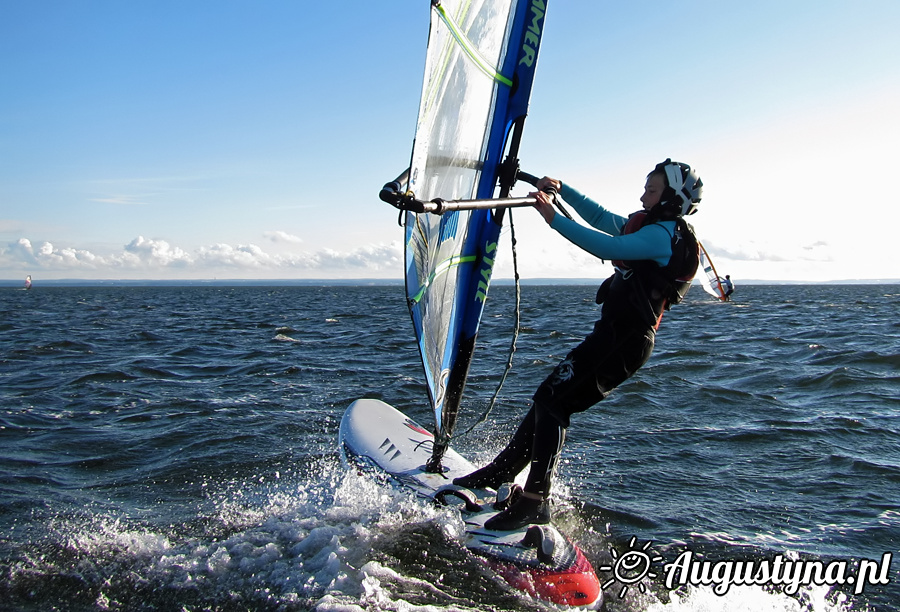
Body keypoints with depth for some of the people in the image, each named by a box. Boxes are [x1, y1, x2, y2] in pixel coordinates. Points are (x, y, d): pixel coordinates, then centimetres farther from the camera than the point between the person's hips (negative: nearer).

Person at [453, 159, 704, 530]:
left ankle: (535, 501, -12)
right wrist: (562, 190, 19)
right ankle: (503, 470, 16)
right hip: (612, 334, 10)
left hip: (624, 341, -10)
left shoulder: (664, 235, -12)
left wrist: (553, 218, -24)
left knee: (551, 400, -14)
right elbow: (599, 216, 27)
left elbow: (606, 247, -26)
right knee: (551, 397, 9)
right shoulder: (648, 226, 20)